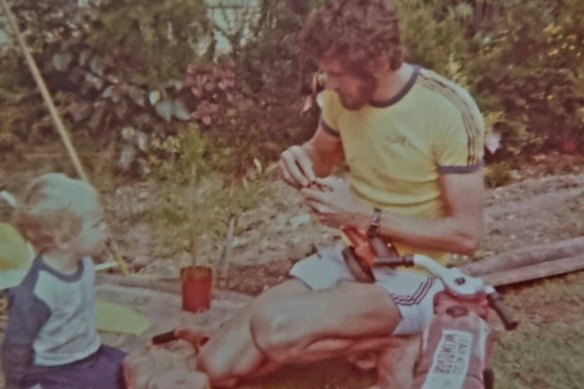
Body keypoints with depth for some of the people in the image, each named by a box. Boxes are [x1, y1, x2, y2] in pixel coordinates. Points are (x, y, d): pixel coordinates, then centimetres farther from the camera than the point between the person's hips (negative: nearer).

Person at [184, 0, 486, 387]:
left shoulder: (449, 110, -20)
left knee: (274, 329, -31)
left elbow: (468, 233, -17)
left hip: (412, 277, -5)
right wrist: (301, 159, -9)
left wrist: (364, 216, -21)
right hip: (348, 257, 5)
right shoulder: (342, 95, -4)